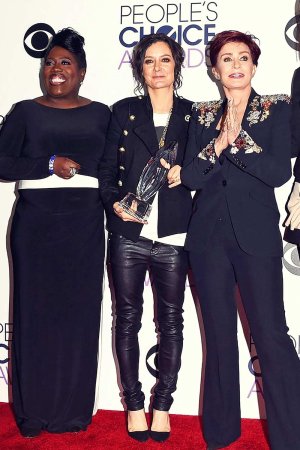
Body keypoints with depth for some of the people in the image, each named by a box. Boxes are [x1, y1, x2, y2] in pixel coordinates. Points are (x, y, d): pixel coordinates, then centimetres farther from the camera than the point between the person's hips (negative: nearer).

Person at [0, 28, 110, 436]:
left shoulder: (100, 114, 10)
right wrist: (50, 165, -11)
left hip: (85, 224, 1)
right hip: (35, 222, -1)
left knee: (80, 310, 2)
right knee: (36, 309, 2)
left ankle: (73, 408, 15)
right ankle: (34, 410, 14)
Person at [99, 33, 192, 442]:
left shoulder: (192, 114, 8)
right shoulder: (124, 112, 9)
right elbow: (108, 168, 8)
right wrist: (116, 202, -8)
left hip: (173, 236, 0)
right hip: (129, 233, 0)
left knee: (171, 319, 6)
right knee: (128, 318, 6)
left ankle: (162, 406, 21)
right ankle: (134, 405, 21)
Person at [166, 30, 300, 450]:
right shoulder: (203, 114, 12)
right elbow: (188, 177, 1)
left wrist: (237, 139, -14)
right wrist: (219, 143, -12)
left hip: (256, 236, -3)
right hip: (208, 236, 3)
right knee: (219, 336, 10)